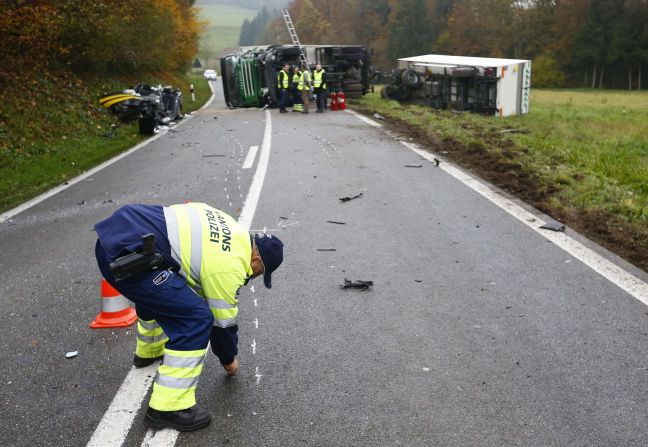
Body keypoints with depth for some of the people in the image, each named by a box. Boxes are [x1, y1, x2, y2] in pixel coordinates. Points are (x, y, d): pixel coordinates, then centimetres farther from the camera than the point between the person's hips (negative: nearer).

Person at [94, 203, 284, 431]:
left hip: (114, 232, 10)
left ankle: (149, 351, 57)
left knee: (156, 293, 36)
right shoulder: (229, 267, -5)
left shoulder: (231, 229, 17)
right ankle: (167, 407, 2)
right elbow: (223, 320, 7)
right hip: (125, 255, -10)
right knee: (196, 319, -7)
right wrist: (228, 359, 27)